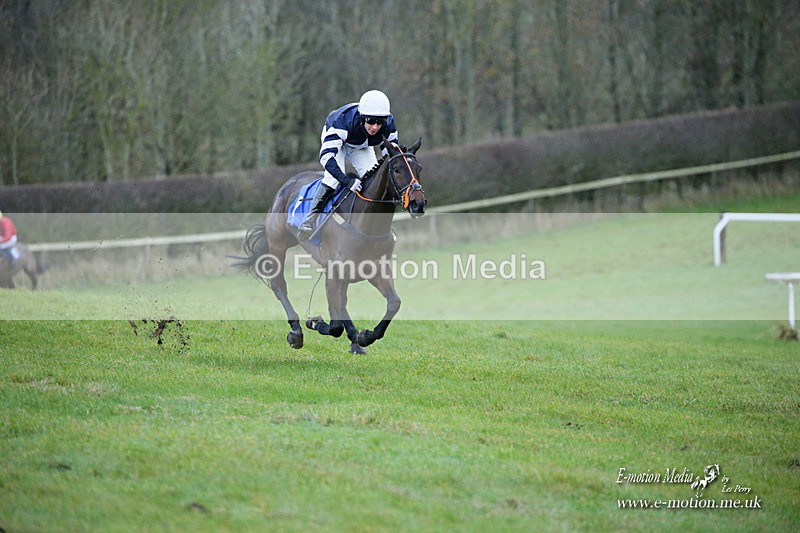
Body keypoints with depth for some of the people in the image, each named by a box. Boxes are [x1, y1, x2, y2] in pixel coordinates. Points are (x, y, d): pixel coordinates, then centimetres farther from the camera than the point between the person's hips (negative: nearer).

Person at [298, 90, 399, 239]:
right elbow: (326, 155, -50)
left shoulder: (388, 124, -32)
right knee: (334, 177, -26)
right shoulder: (343, 120, -46)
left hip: (360, 147, 4)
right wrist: (347, 180, -60)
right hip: (334, 137, -4)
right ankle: (310, 220, -19)